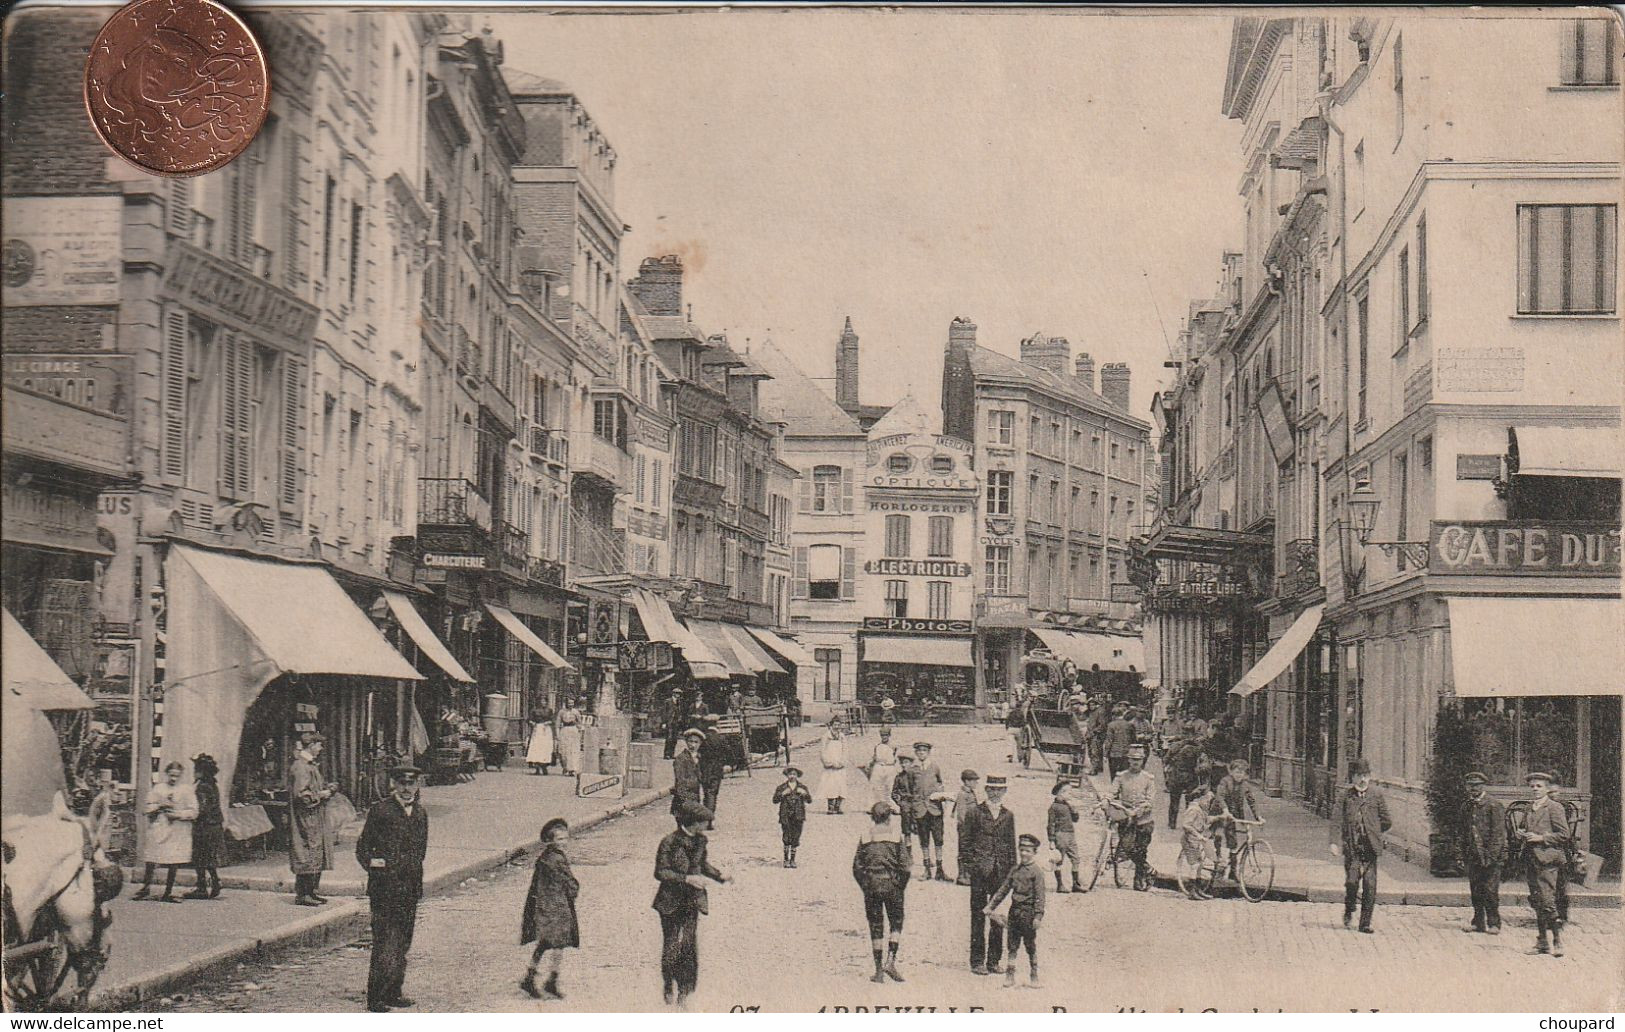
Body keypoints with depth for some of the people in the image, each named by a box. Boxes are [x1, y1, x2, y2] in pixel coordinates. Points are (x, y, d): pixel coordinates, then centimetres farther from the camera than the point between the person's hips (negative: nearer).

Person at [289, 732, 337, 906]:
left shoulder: (311, 765, 16)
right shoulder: (300, 766, -17)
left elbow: (320, 785, 27)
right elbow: (301, 794, -24)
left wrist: (329, 788, 7)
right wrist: (321, 795, -13)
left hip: (316, 820, 11)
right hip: (306, 820, -11)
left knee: (317, 857, 13)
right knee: (307, 857, -7)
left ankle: (313, 891, 18)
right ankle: (302, 894, -2)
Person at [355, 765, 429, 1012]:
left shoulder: (421, 812, 13)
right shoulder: (379, 810, -4)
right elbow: (363, 846, 1)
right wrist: (370, 864, -12)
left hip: (411, 888, 6)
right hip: (385, 887, -6)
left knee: (403, 944, 10)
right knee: (385, 943, -8)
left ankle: (393, 992, 20)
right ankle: (375, 997, -4)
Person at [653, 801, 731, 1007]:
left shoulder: (700, 840, 5)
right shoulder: (669, 842, -15)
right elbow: (660, 872, -15)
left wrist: (720, 876, 5)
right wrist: (686, 879, -24)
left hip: (693, 901, 5)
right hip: (671, 902, -5)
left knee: (690, 944, 0)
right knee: (671, 945, 3)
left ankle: (684, 992, 7)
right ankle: (669, 988, 20)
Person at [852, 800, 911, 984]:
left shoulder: (865, 836, 3)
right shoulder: (897, 834, -1)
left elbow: (857, 867, 2)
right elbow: (905, 864, -5)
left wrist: (865, 886, 12)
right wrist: (902, 886, 7)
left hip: (871, 885, 1)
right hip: (892, 883, -1)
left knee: (875, 927, 7)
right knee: (896, 922, 12)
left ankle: (879, 970, 7)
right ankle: (891, 961, -4)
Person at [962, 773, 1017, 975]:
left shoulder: (1008, 815, 12)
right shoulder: (977, 812, 1)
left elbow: (1011, 845, 15)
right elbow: (967, 841, 2)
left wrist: (1012, 869, 9)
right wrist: (971, 863, -6)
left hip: (1001, 870, 4)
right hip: (980, 869, -4)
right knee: (978, 914, -2)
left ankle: (994, 960, 13)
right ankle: (977, 961, 2)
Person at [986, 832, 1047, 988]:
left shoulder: (1036, 873, -8)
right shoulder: (1015, 870, 9)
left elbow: (1040, 896, -12)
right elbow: (1004, 889, 14)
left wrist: (1038, 916, -19)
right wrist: (991, 906, 12)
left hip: (1028, 912, -5)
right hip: (1014, 910, 5)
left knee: (1031, 946, 5)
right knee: (1013, 946, 6)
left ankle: (1034, 976, 15)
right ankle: (1009, 976, 9)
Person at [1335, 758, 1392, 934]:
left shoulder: (1376, 794, 5)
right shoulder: (1346, 796, 4)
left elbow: (1387, 821, 10)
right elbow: (1336, 820, 3)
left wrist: (1372, 832, 10)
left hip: (1370, 847, 1)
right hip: (1351, 847, -1)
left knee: (1370, 885, 0)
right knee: (1351, 881, -9)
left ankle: (1365, 922, 9)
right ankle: (1349, 910, 21)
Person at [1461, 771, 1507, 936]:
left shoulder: (1494, 805, -7)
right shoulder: (1466, 807, 13)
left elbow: (1498, 833, -11)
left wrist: (1491, 856, -16)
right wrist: (1464, 853, 12)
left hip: (1490, 856, -6)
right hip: (1473, 857, 6)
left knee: (1490, 890, -4)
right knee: (1475, 891, 8)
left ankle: (1494, 923, 4)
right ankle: (1478, 922, 16)